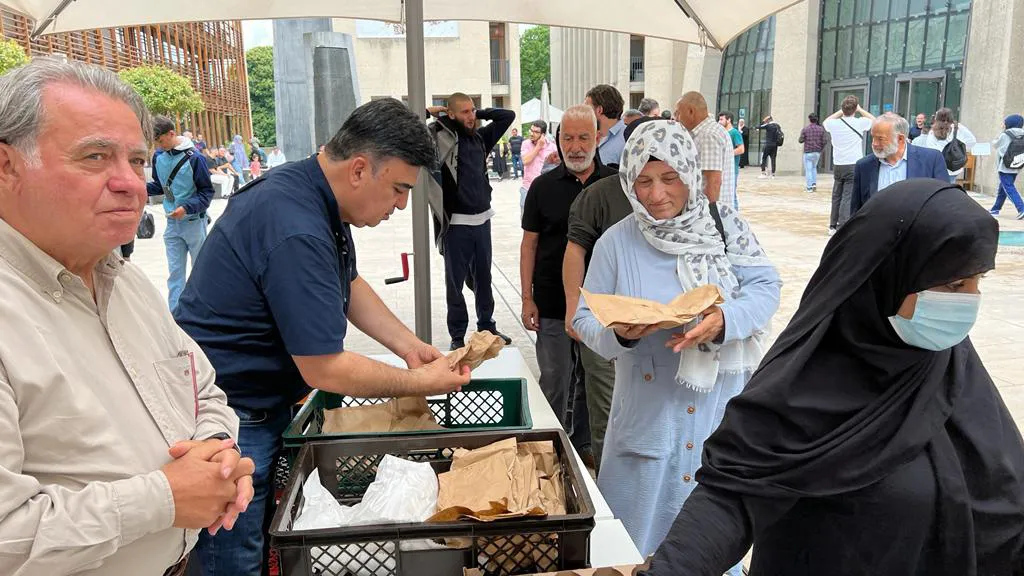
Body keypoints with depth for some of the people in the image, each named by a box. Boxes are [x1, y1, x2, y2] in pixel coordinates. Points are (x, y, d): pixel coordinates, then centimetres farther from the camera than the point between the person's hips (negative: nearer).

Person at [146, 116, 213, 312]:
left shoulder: (193, 158, -14)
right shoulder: (158, 157, 1)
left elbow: (207, 191, -11)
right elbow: (159, 186, 15)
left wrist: (187, 208, -23)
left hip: (194, 221, -4)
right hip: (172, 223, 4)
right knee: (175, 272, 6)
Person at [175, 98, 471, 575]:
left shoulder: (313, 192, 2)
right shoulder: (295, 231, -30)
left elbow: (349, 285, 16)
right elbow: (325, 371, -27)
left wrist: (408, 346, 4)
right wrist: (420, 382, -14)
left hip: (264, 406, 10)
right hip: (228, 418, -10)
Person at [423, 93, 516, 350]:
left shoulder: (480, 136, 10)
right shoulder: (440, 137, -7)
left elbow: (508, 115, 17)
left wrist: (480, 113, 9)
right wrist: (431, 111, -6)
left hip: (482, 219, 5)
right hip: (455, 223, -5)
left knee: (483, 278, 17)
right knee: (456, 281, 5)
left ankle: (487, 326, 31)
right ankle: (457, 336, 17)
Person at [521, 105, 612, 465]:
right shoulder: (544, 187, 0)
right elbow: (529, 243, 3)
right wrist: (527, 298, -2)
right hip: (552, 304, -1)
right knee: (554, 381, 7)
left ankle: (584, 443, 31)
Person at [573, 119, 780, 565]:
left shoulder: (725, 226, -4)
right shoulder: (616, 243, -4)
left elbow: (765, 289, -5)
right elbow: (586, 320, -1)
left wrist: (723, 321, -25)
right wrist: (619, 333, -23)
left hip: (721, 410, 1)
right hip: (648, 414, 0)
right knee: (640, 535, 12)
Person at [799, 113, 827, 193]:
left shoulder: (805, 129, -8)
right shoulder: (821, 129, 0)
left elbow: (801, 140, -8)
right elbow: (823, 142, -1)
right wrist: (821, 149, 14)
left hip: (808, 152, -3)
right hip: (817, 152, 3)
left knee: (808, 169, 1)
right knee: (814, 167, 22)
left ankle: (809, 187, -1)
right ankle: (814, 183, 11)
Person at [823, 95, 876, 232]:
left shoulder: (834, 123, 0)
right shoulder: (859, 123, -7)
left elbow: (826, 122, 25)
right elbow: (874, 120, 13)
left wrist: (841, 111, 20)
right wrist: (860, 110, 15)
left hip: (837, 166, 4)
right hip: (853, 165, -4)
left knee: (836, 196, 14)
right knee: (848, 198, -6)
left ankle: (833, 226, 20)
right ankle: (842, 227, -11)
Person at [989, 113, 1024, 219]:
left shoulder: (1005, 135, -8)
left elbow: (995, 145, 7)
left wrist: (995, 141, 27)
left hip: (1005, 167, -7)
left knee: (1009, 188, -10)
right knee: (1003, 188, 18)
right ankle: (996, 209, 27)